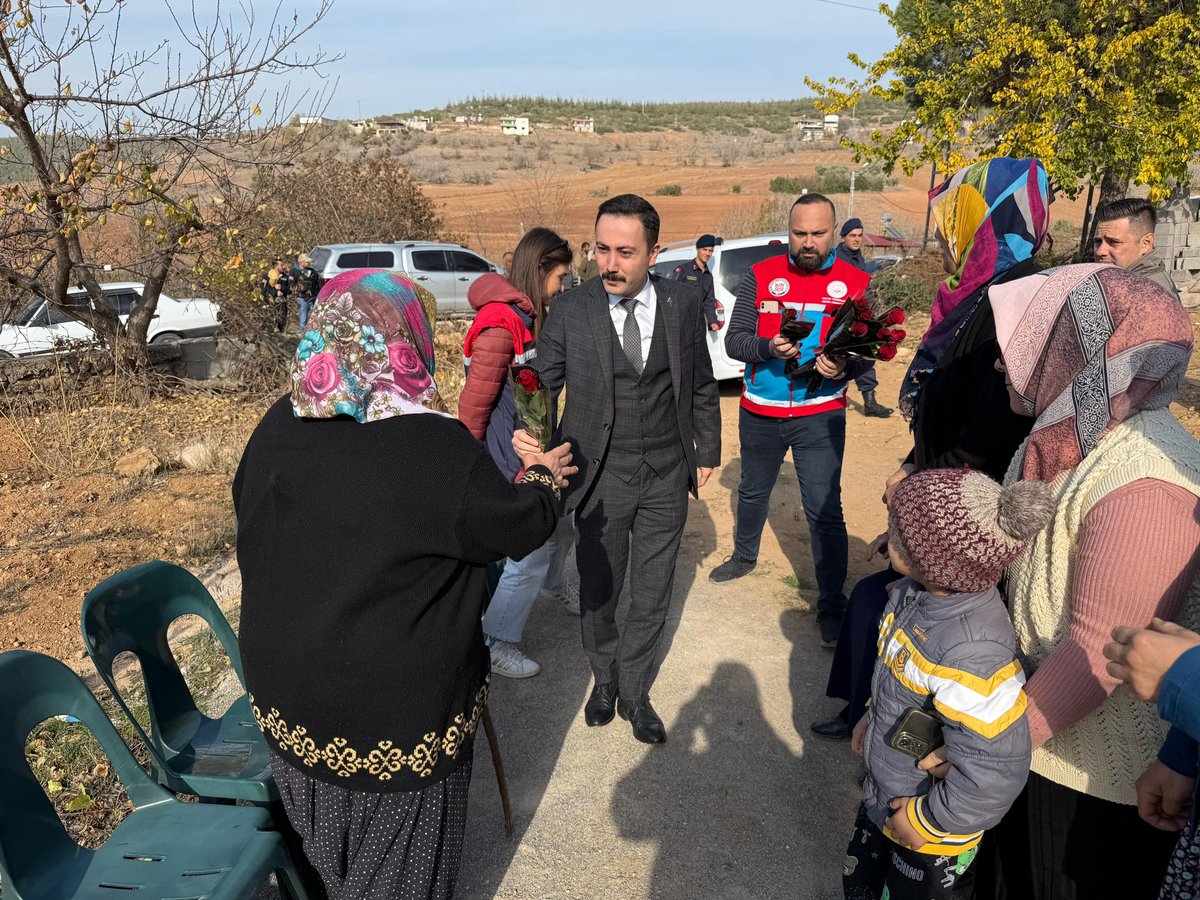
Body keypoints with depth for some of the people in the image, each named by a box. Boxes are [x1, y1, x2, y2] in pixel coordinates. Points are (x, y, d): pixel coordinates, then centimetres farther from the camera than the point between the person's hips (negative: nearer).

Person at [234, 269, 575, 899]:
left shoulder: (278, 428, -8)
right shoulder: (436, 445, -25)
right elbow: (521, 527, -11)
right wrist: (543, 479, 10)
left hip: (287, 690, 6)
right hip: (398, 702, -5)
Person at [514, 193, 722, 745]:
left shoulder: (684, 305, -4)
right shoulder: (570, 311, -11)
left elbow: (702, 386, 7)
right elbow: (541, 384, -8)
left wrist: (708, 451, 10)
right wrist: (526, 430, -28)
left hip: (666, 478, 1)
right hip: (600, 478, -1)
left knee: (651, 598, 14)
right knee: (597, 595, 16)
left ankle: (634, 693, 36)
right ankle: (604, 680, 44)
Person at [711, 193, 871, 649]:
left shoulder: (855, 284, -4)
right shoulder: (760, 277, -3)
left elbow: (865, 354, -2)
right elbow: (733, 340, -6)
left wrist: (844, 366, -25)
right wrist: (769, 347, -25)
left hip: (820, 415, -2)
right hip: (759, 412, 2)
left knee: (824, 511, -4)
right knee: (752, 492, 22)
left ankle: (831, 605, 11)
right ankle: (745, 556, 48)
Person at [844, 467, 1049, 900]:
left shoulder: (972, 656, -40)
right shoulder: (915, 593, -13)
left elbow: (995, 774, -34)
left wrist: (925, 822, -21)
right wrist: (874, 715, 16)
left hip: (929, 834, -7)